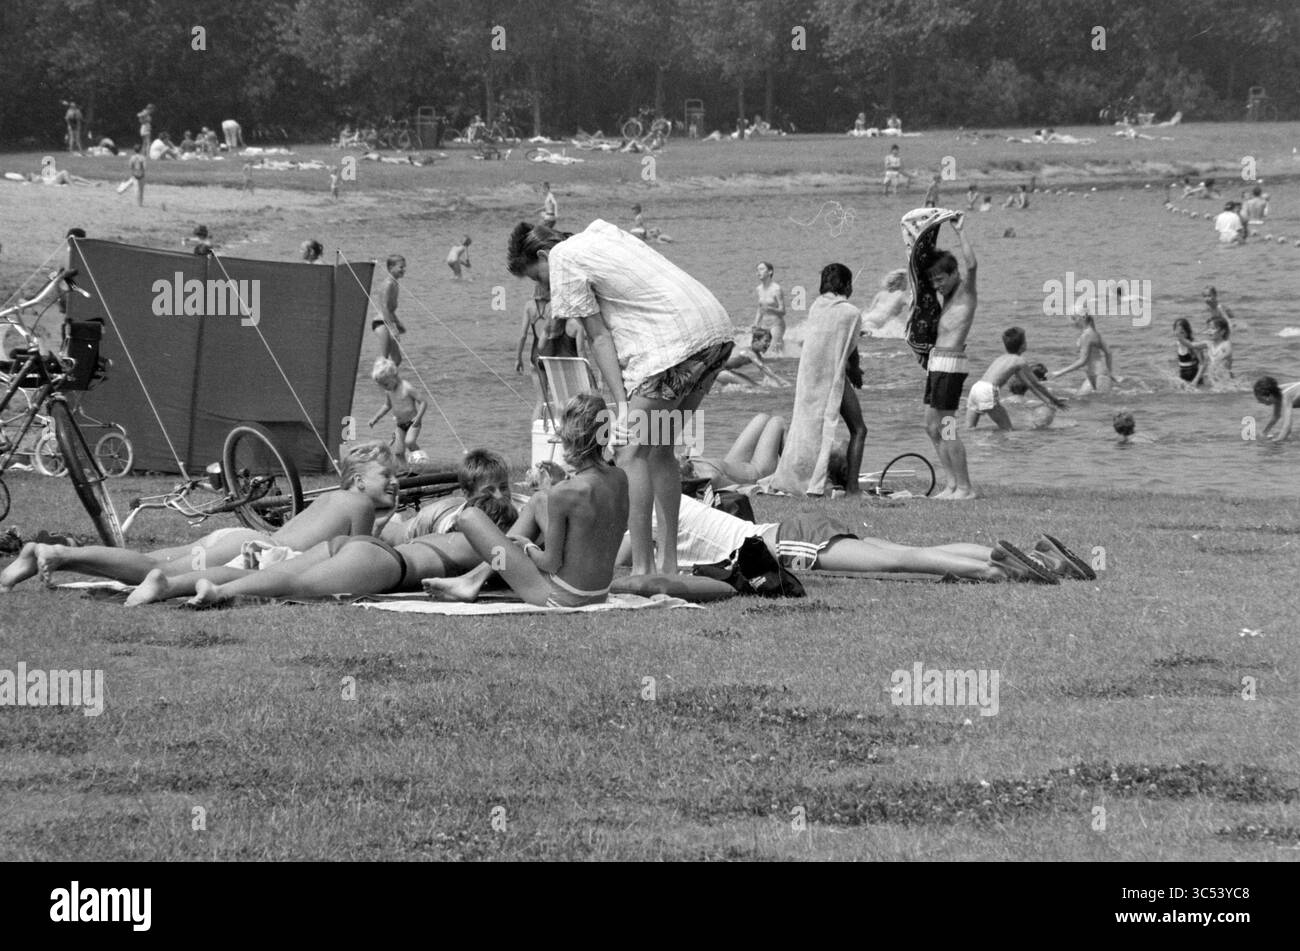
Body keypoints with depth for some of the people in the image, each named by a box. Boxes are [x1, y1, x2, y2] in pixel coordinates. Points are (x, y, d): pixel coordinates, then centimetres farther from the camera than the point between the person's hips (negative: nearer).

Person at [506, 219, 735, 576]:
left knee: (632, 453, -6)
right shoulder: (601, 232, 26)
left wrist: (623, 403, -6)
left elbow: (599, 338, -4)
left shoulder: (563, 263, 0)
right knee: (659, 451, 17)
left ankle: (642, 568, -11)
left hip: (676, 342, -9)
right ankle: (670, 565, 20)